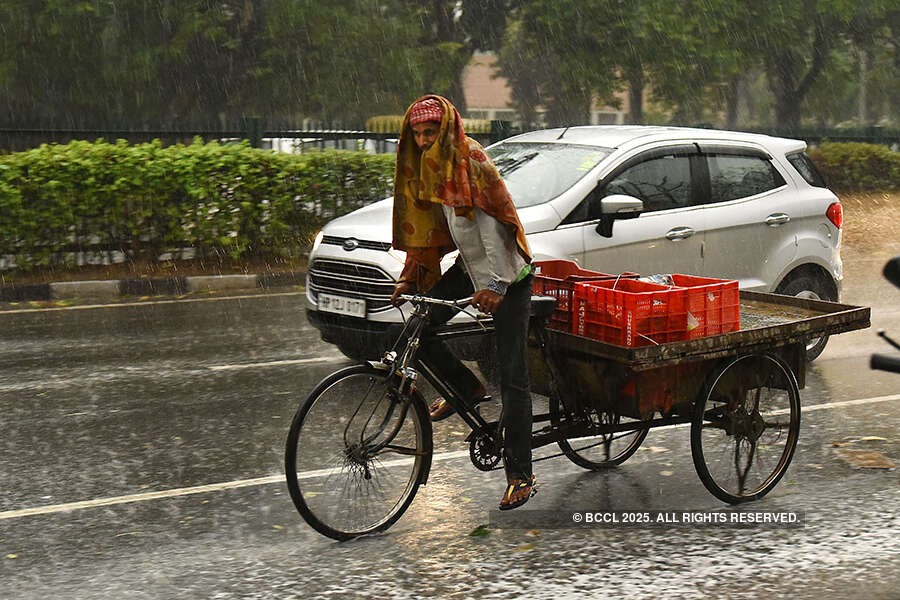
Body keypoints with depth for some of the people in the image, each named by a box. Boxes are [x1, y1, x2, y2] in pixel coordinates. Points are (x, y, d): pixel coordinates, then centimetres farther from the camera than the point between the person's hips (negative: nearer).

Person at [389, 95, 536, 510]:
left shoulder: (474, 166, -20)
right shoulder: (425, 169, 3)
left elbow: (497, 227, -26)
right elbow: (423, 229, 10)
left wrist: (495, 285, -33)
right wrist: (408, 280, 5)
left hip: (507, 276, -7)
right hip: (468, 267, 7)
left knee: (512, 376, -7)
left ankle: (520, 475, -2)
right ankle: (466, 389, 16)